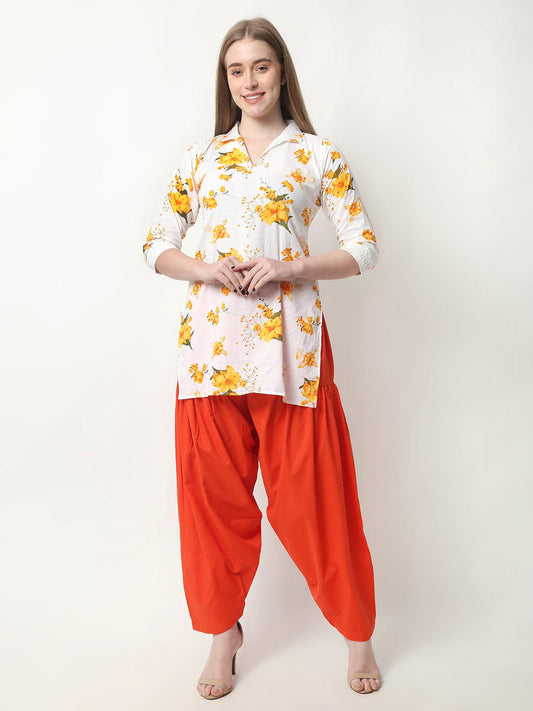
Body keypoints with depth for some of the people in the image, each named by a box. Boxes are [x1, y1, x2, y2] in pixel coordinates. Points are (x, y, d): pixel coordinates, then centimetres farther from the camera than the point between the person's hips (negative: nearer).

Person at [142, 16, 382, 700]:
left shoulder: (318, 155, 6)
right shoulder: (200, 156, 13)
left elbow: (364, 247, 4)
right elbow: (156, 245, 14)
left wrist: (288, 269, -11)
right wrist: (205, 269, -7)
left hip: (289, 342, -2)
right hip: (209, 341, 3)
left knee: (312, 494, 4)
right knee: (214, 493, 9)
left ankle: (357, 632, 26)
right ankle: (223, 631, 31)